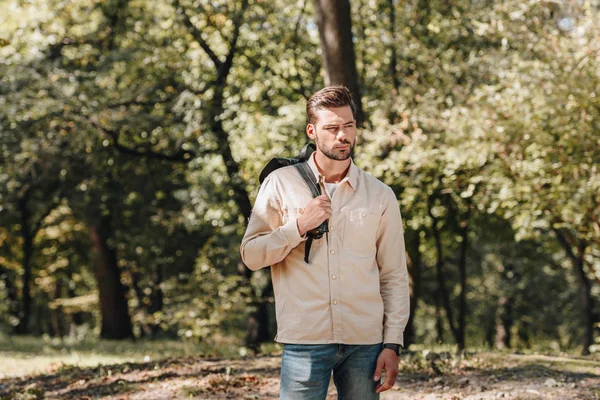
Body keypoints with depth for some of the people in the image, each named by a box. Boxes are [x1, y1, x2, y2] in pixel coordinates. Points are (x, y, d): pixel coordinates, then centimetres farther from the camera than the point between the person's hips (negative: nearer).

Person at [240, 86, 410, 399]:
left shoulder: (381, 196, 7)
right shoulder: (281, 184, 4)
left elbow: (394, 277, 8)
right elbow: (251, 256, 2)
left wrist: (393, 344, 1)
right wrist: (299, 227, -11)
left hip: (365, 342, 2)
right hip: (305, 339, -2)